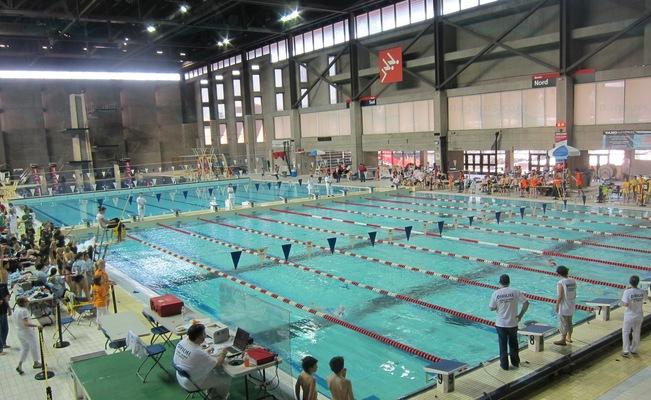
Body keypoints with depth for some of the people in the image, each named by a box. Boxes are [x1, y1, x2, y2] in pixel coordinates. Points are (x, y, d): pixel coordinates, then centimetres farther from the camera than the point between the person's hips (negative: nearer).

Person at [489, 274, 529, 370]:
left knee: (503, 344, 13)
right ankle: (515, 362, 35)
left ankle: (504, 365, 22)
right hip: (513, 323, 1)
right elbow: (526, 303, -12)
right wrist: (520, 315, -1)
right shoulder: (515, 292, -10)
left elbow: (491, 308, -4)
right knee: (513, 343, 20)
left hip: (500, 324, -1)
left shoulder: (496, 293, -10)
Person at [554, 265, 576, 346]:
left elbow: (560, 296, -21)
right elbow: (575, 294, 7)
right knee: (569, 322, 21)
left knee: (563, 324, 4)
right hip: (571, 306, 7)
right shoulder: (573, 281, -1)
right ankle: (569, 337, 34)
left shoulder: (561, 283, -22)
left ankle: (563, 340, 13)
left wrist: (557, 306, -10)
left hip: (564, 307, -7)